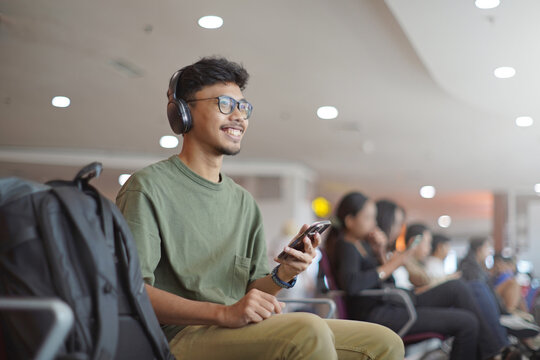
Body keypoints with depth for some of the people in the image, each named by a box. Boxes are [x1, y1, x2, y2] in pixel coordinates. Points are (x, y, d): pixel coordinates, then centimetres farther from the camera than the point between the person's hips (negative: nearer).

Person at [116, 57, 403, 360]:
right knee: (308, 330, -32)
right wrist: (224, 313, -24)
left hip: (245, 332, 7)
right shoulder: (148, 187, -3)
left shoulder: (244, 202, 20)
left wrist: (283, 276, -4)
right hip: (182, 335, -7)